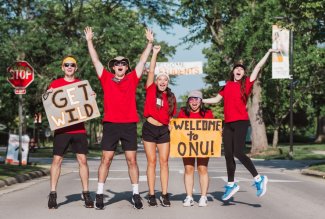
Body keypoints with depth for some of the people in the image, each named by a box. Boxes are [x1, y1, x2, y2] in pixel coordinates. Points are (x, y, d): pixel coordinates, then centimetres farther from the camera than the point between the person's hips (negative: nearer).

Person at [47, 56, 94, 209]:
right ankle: (52, 194, 2)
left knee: (82, 160, -1)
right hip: (61, 128, -1)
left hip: (79, 129, 1)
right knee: (57, 159, -3)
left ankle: (86, 193, 6)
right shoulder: (55, 84, 7)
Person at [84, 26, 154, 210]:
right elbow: (95, 60, 10)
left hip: (129, 125, 1)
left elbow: (143, 60, 9)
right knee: (106, 159, 1)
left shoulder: (132, 79, 10)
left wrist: (150, 43, 6)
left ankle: (136, 194, 9)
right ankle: (100, 194, 6)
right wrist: (89, 41, 8)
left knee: (132, 160, 4)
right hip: (110, 125, 0)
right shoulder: (106, 79, 9)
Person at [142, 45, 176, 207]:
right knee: (151, 162, 0)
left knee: (164, 162, 1)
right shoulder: (151, 90, -1)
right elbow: (151, 71, -9)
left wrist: (172, 126, 0)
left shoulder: (171, 97, 6)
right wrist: (155, 53, -10)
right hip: (149, 129, -2)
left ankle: (164, 195, 3)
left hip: (164, 130, 2)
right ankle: (151, 195, 3)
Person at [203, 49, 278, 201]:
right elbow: (216, 99, 23)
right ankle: (231, 184, 21)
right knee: (228, 154, 8)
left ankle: (258, 179, -6)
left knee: (238, 152, -17)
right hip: (228, 124, 5)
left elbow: (258, 67, 1)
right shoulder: (227, 86, 14)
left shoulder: (246, 84, 3)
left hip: (241, 122, -5)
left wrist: (268, 53, 0)